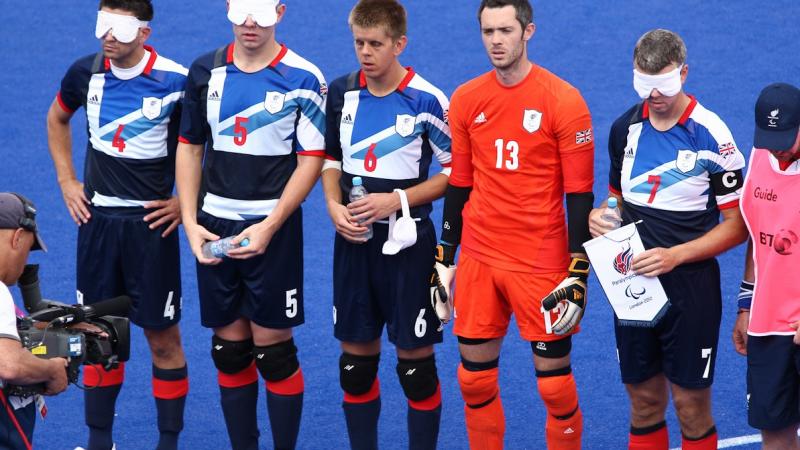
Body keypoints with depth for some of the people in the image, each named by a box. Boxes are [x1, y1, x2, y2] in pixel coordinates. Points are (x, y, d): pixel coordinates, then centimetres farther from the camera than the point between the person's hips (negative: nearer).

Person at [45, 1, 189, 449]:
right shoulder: (85, 73, -2)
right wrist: (67, 181, 12)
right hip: (97, 215, 4)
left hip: (151, 221, -4)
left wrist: (188, 201, -7)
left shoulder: (176, 81, -15)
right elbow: (58, 119, 20)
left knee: (162, 335, 3)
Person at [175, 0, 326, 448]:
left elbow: (312, 159, -8)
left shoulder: (303, 77, -6)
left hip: (273, 230, -4)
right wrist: (190, 223, 3)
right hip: (215, 226, 4)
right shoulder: (206, 71, 6)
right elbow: (190, 147, 12)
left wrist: (268, 227, -15)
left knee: (273, 348, -2)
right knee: (229, 350, 9)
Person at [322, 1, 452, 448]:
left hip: (406, 242, -4)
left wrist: (396, 200, -16)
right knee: (356, 357, 10)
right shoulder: (342, 92, 3)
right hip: (353, 239, 4)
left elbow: (454, 172, -7)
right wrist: (334, 206, -3)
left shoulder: (427, 100, -11)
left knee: (415, 359, 1)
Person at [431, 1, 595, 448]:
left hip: (542, 263, -4)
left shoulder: (564, 101, -9)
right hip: (478, 259, 4)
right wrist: (444, 258, 11)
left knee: (554, 381, 0)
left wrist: (578, 275, -10)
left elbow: (579, 195, -7)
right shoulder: (465, 100, 4)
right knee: (475, 378, 7)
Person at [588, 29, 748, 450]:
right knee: (644, 402, 12)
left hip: (690, 286, -5)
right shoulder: (625, 127, 4)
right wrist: (599, 215, -2)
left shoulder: (710, 134, -13)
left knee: (691, 407, 2)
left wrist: (675, 255, -20)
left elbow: (737, 225, -10)